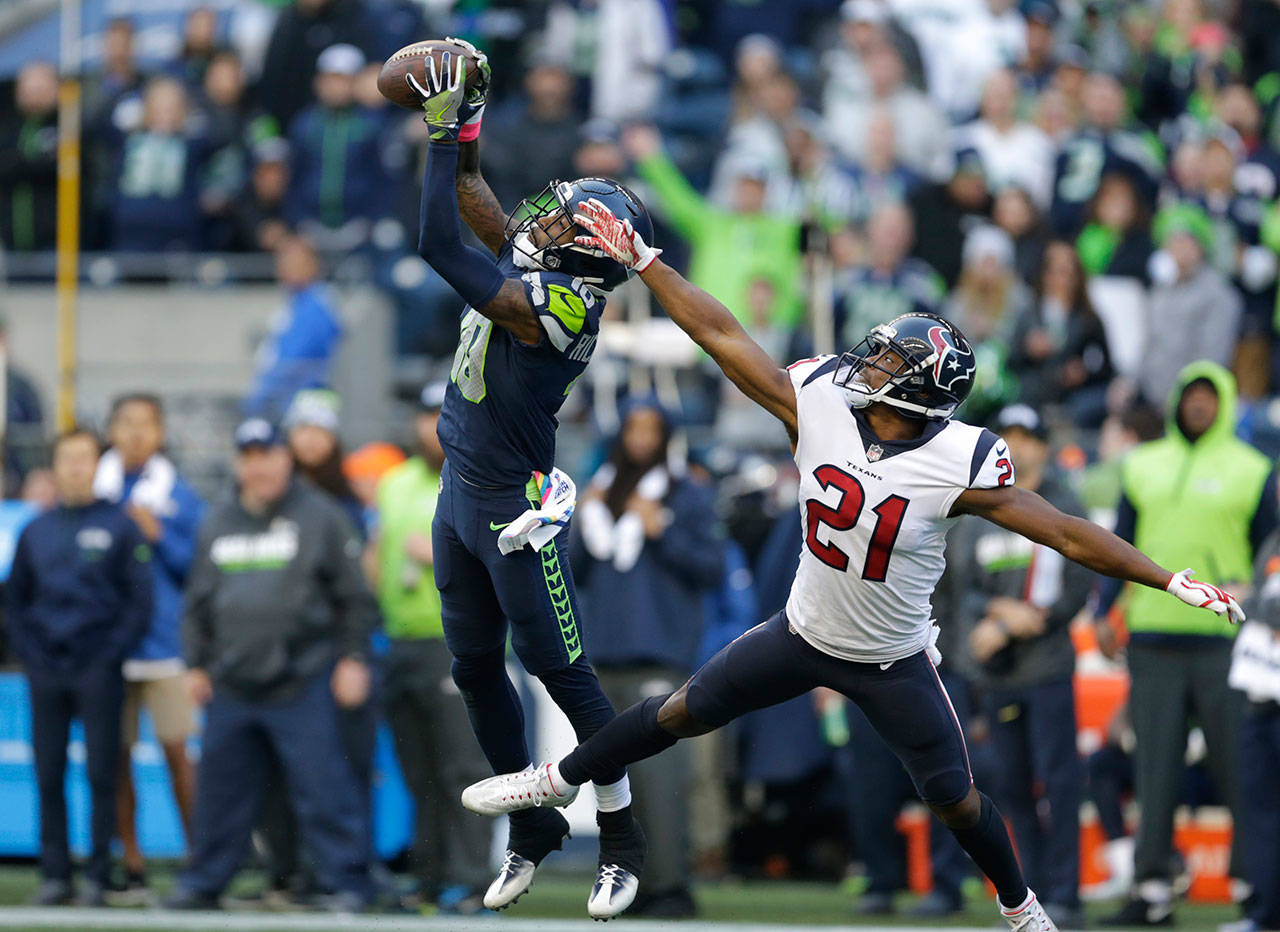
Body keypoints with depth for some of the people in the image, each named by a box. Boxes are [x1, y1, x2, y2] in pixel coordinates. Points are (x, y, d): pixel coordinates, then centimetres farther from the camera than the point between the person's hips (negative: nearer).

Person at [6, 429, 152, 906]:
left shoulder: (119, 527, 1)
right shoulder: (35, 531, 12)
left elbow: (140, 601, 0)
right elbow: (14, 599, 16)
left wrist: (112, 654, -8)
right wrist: (29, 651, 3)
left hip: (99, 671, -3)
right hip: (46, 671, 3)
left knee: (101, 774, -4)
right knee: (48, 775, 2)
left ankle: (98, 875, -1)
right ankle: (54, 874, 7)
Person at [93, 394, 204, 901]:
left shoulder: (180, 497, 3)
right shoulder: (94, 492, 8)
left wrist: (158, 536, -10)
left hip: (165, 643, -2)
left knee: (176, 750, -6)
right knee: (118, 754, 3)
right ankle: (131, 865, 9)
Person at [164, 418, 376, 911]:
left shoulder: (322, 518, 2)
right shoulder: (217, 523, 15)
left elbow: (355, 598, 1)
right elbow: (198, 602, 21)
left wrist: (354, 659, -5)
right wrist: (196, 664, 15)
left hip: (302, 685, -5)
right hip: (231, 686, 5)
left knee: (322, 785, -8)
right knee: (221, 786, 8)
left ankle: (346, 883, -4)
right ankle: (203, 883, 18)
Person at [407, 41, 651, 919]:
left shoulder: (559, 305, -25)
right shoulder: (529, 265, 0)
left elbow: (442, 246, -29)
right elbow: (475, 203, 14)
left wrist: (447, 134, -26)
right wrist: (459, 129, 3)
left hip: (515, 512, -9)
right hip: (460, 494, 10)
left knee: (563, 672, -2)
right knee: (477, 669, 15)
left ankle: (622, 839, 8)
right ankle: (533, 827, 28)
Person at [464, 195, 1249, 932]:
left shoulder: (961, 466, -28)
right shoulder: (818, 405, -19)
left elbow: (1069, 535, -24)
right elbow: (724, 337, -13)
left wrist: (1176, 582, -27)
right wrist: (642, 260, -13)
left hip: (893, 665, -3)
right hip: (804, 634, 3)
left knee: (955, 798, 8)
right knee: (683, 714, 13)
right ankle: (560, 781, 36)